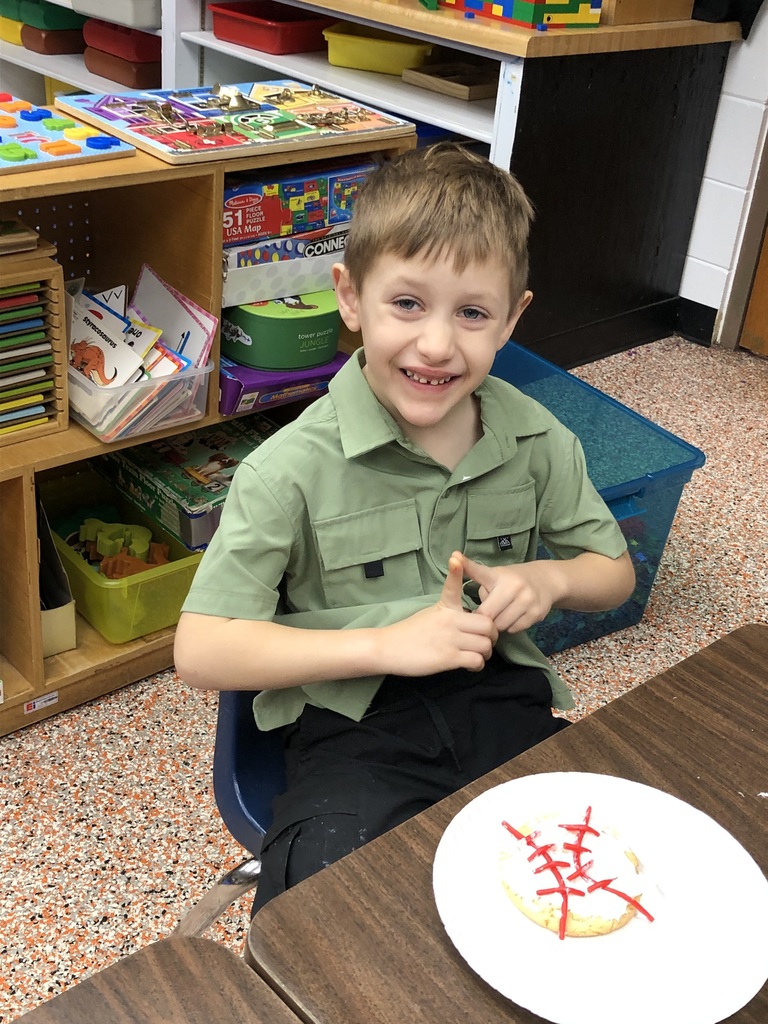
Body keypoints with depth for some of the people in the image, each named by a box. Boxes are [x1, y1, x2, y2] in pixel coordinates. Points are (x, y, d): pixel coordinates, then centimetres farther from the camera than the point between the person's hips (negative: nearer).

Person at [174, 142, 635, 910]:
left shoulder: (539, 442, 1)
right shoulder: (291, 470, -13)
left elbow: (614, 574, 17)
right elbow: (200, 651, -14)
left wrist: (548, 577, -8)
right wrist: (386, 644, -20)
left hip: (502, 697, 5)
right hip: (355, 721, -4)